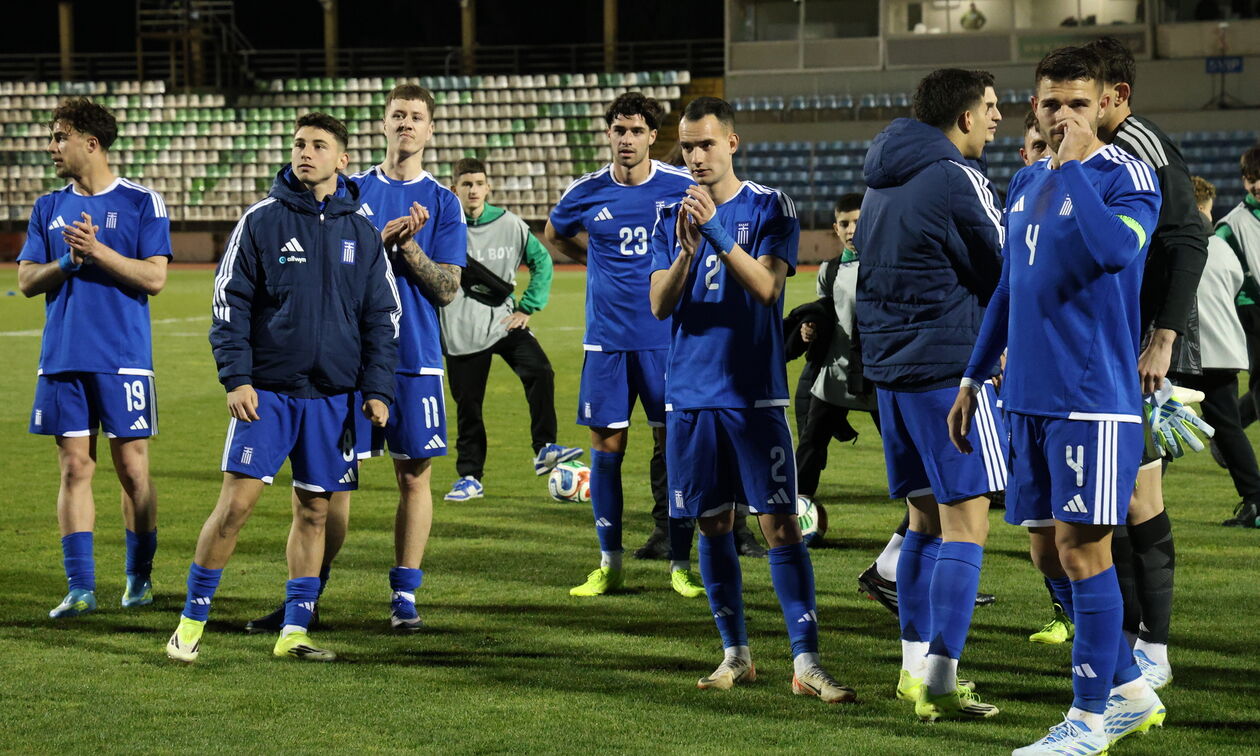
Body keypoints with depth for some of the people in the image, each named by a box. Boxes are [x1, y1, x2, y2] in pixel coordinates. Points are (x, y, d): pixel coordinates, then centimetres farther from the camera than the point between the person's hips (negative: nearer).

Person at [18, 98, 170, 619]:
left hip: (123, 360, -4)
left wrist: (97, 251, -16)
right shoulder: (49, 209, 12)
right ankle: (81, 588, 2)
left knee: (132, 468, 0)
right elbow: (27, 281, 8)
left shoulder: (141, 203, -1)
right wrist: (68, 262, -10)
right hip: (62, 360, 4)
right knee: (74, 468, 1)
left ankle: (139, 577, 15)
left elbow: (155, 278, -8)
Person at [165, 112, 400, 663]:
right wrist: (236, 377, -10)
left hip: (334, 396, 3)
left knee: (314, 510, 5)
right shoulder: (261, 221, 0)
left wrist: (377, 390, 2)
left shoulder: (362, 234, 8)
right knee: (237, 501, -8)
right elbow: (231, 303, -1)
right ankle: (193, 620, 3)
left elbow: (381, 317, 11)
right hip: (267, 390, -3)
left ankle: (295, 629, 13)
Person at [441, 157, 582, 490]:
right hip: (462, 328, -1)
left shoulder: (510, 225, 1)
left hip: (504, 320, 1)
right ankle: (470, 474, 17)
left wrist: (528, 308, 4)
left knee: (540, 372, -21)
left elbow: (541, 260, 12)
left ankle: (544, 449, -16)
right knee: (468, 404, 4)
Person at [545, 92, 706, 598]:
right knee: (605, 447, 2)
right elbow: (555, 235, 22)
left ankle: (681, 565, 6)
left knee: (674, 443, -1)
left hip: (667, 336, -1)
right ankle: (609, 565, 12)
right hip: (606, 337, 1)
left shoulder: (681, 187, -3)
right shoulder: (586, 194, 1)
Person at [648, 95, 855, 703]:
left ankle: (806, 662, -9)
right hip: (690, 394, 4)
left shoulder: (769, 208, -2)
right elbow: (660, 304, 0)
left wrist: (718, 232, -24)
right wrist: (687, 250, -17)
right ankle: (735, 654, 18)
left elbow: (766, 287, -15)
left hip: (755, 392, -4)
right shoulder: (671, 215, 8)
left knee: (779, 523, -8)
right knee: (713, 526, 8)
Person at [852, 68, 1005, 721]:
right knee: (965, 523, -8)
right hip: (948, 366, -9)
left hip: (889, 367, 9)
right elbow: (1009, 270, -8)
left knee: (926, 518, 17)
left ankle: (916, 666, 20)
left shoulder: (883, 181, 14)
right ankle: (939, 684, -12)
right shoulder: (955, 179, -13)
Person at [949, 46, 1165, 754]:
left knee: (1083, 550, -6)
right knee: (1050, 551, 10)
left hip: (1094, 400, -7)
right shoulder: (1026, 183, 15)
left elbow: (1113, 248, -29)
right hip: (1029, 399, 7)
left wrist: (1073, 163, -20)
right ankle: (1130, 691, 23)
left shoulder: (1127, 175, -8)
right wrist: (974, 378, 22)